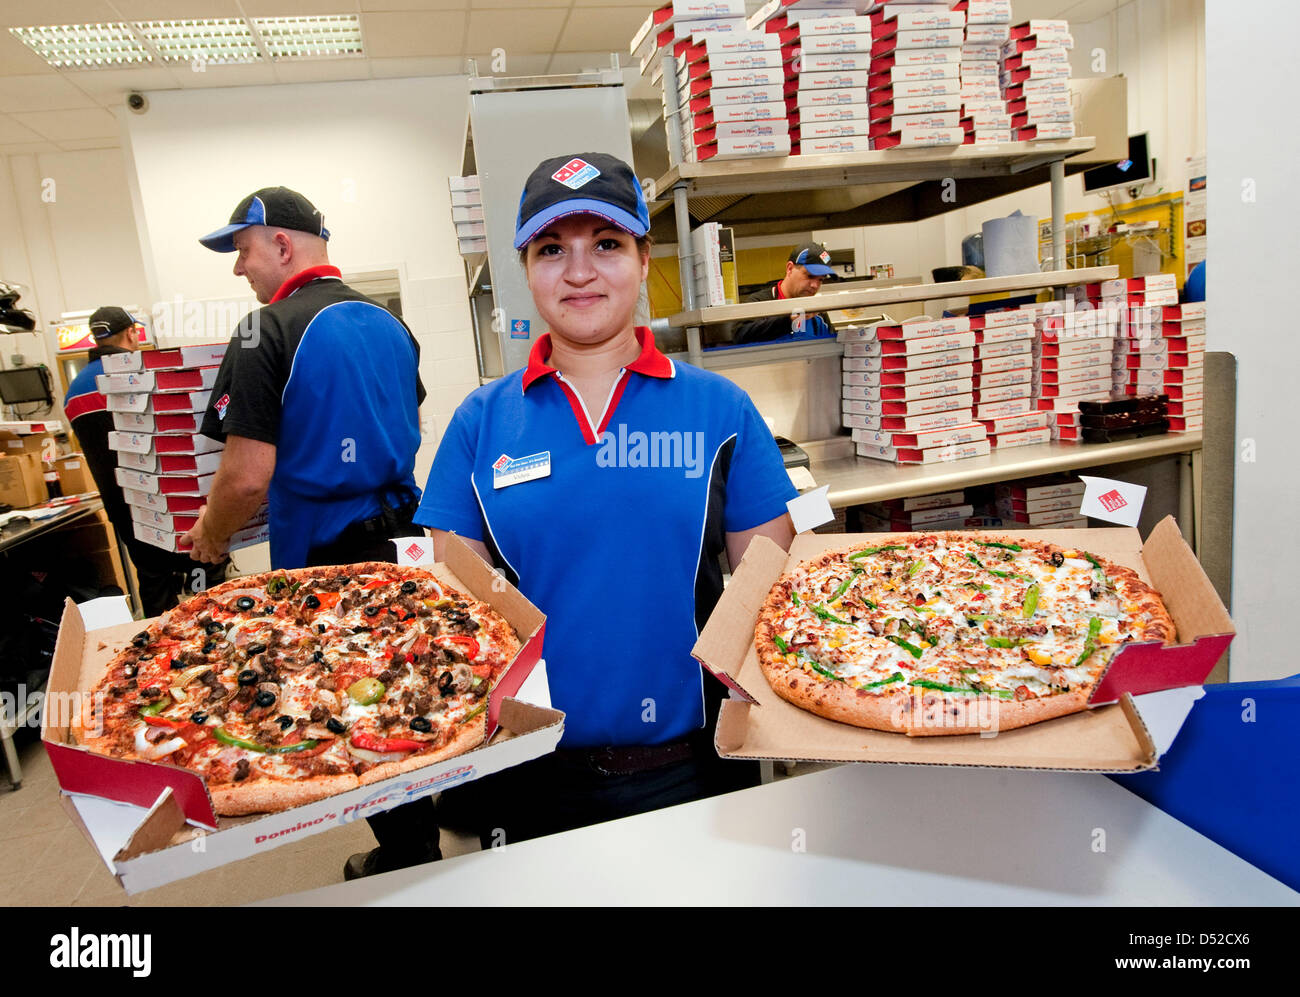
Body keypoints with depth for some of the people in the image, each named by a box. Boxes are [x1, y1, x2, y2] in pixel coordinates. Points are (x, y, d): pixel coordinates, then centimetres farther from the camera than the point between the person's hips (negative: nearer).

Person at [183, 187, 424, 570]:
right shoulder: (390, 321, 6)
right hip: (402, 542, 7)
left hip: (321, 554, -6)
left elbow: (247, 478, -19)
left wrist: (211, 534, 0)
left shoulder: (265, 331, -16)